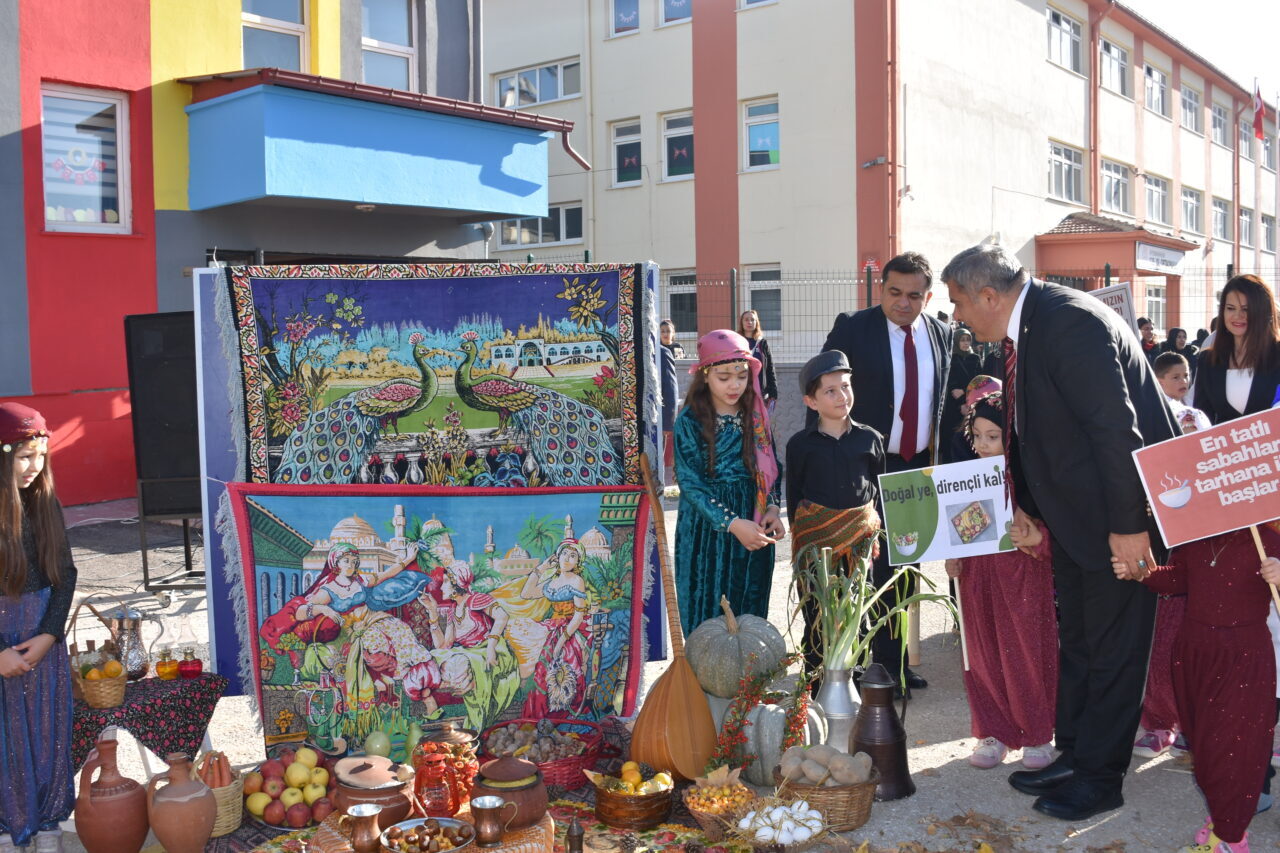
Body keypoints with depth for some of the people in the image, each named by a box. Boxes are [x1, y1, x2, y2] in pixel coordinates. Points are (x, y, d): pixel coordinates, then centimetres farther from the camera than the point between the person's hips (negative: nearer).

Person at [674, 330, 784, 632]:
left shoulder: (756, 415, 3)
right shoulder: (690, 421, -10)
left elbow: (771, 468, 9)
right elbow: (690, 483, -14)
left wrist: (772, 509, -9)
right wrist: (732, 523, -23)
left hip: (754, 530, 4)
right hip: (707, 528, -4)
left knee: (750, 613, 11)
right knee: (707, 614, 5)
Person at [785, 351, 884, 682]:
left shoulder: (870, 439, 3)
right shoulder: (800, 444, -2)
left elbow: (879, 487, 12)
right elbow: (793, 494, 4)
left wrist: (873, 525, 7)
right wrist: (799, 534, 2)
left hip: (860, 534, 2)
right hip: (815, 537, -1)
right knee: (816, 612, 5)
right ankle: (814, 679, 18)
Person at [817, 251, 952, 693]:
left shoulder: (941, 335, 7)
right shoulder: (852, 328, -7)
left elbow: (947, 398, 13)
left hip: (920, 466, 5)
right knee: (878, 567, -1)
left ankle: (894, 661, 25)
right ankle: (886, 665, 11)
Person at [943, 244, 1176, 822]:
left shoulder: (1071, 322, -24)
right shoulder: (1024, 329, 5)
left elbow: (1117, 428, -26)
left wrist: (1128, 525, -24)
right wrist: (1023, 500, 13)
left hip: (1120, 513, -10)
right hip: (1073, 513, 10)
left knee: (1112, 647, 3)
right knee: (1075, 640, 18)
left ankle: (1100, 776, 17)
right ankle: (1073, 756, 32)